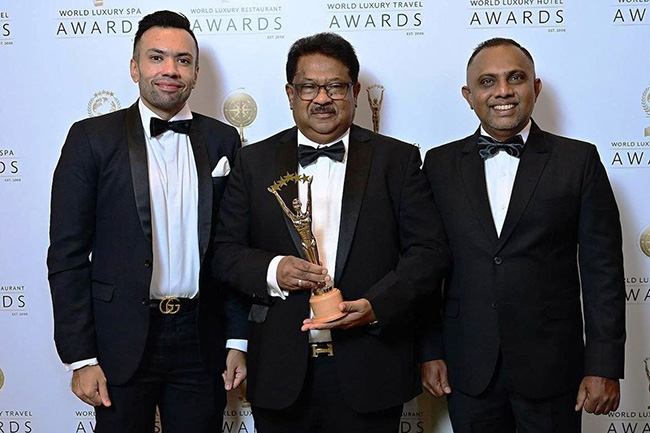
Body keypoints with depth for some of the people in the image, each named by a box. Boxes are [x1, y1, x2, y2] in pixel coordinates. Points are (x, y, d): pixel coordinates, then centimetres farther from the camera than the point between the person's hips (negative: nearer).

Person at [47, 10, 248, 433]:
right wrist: (81, 357, -8)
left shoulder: (222, 141, 6)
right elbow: (67, 254, -4)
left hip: (201, 340, 2)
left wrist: (238, 339, 3)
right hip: (122, 341, -2)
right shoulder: (92, 138, -2)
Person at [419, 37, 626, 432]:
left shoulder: (579, 160, -1)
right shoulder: (440, 164, 5)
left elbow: (603, 271, -3)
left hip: (551, 369, -1)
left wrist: (605, 366, -7)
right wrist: (430, 351, 3)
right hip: (468, 371, 2)